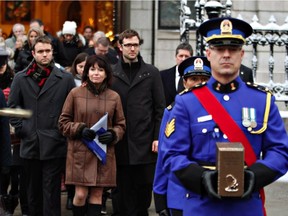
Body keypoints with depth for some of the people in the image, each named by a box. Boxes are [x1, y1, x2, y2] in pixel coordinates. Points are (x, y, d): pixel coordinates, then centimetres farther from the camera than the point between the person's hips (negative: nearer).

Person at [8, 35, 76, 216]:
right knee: (33, 191, 13)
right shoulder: (21, 78, 6)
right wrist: (20, 128, 3)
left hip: (54, 145, -3)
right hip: (30, 144, 3)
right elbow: (12, 106, 11)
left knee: (51, 192, -3)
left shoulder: (66, 79, 1)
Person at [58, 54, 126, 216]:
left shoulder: (114, 97, 5)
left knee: (97, 194, 3)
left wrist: (113, 135, -9)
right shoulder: (75, 94, 0)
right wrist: (80, 130, -11)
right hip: (80, 152, -1)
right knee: (80, 194, -5)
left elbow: (121, 125, 12)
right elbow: (63, 122, 5)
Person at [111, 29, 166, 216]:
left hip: (145, 143, 0)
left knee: (144, 187, 4)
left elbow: (160, 108, 5)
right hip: (121, 144, 0)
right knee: (124, 192, 3)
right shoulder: (111, 73, 6)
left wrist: (158, 137, -2)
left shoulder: (152, 73, 6)